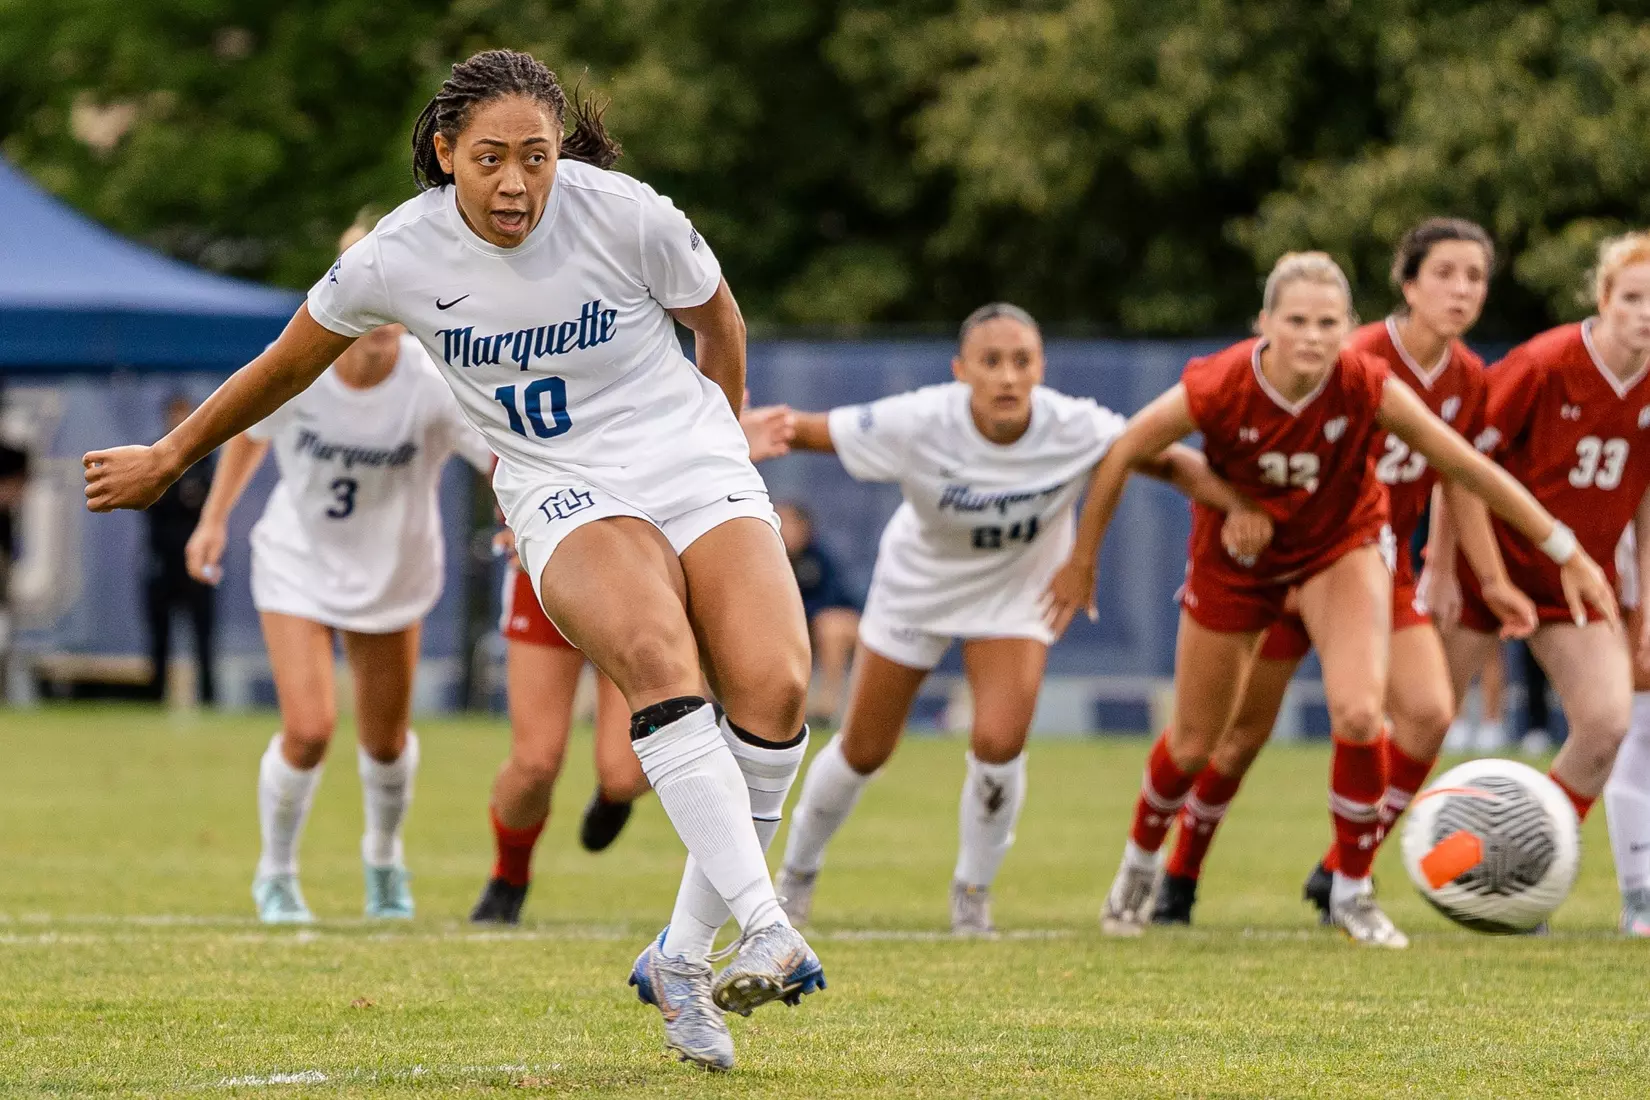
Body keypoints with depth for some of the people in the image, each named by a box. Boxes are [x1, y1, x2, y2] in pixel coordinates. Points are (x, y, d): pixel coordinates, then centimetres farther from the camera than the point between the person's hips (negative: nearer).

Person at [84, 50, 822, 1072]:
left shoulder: (628, 216, -12)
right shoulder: (399, 257, -10)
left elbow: (716, 316, 9)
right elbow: (287, 365, 9)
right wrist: (167, 459, 20)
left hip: (695, 469, 1)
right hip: (569, 499, -1)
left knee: (773, 689, -24)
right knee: (657, 658, -33)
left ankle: (684, 958, -11)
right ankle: (770, 934, -43)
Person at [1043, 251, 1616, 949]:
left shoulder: (1367, 388, -29)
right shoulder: (1219, 388, -31)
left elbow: (1472, 469, -20)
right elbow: (1120, 454, -15)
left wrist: (1567, 553, -15)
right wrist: (1082, 563, -6)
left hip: (1340, 548, 0)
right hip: (1233, 560, 0)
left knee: (1359, 714, -21)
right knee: (1193, 744, 10)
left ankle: (1352, 891, 1)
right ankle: (1139, 864, 43)